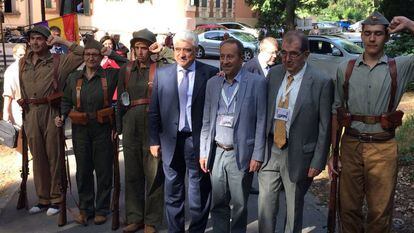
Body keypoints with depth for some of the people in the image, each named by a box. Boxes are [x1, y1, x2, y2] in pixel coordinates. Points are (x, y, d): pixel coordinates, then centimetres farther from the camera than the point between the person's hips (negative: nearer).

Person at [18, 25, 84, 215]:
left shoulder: (58, 61, -1)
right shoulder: (23, 63, 14)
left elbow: (82, 54, -9)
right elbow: (22, 90, 21)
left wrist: (62, 41, -6)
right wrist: (24, 108, 16)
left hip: (51, 112, -5)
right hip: (31, 114, 5)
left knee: (54, 156, 1)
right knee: (37, 157, 11)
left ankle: (56, 199, 13)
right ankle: (43, 199, 22)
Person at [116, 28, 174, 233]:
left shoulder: (160, 66, -1)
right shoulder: (126, 70, 11)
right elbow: (121, 100, 14)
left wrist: (163, 51, -13)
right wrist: (119, 127, 11)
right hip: (131, 126, 4)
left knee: (154, 175, 2)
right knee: (132, 174, 12)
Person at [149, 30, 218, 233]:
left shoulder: (211, 73, -4)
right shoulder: (161, 74, 4)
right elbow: (154, 111, 6)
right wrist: (154, 141, 2)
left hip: (199, 141, -2)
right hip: (171, 141, 3)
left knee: (199, 192, 8)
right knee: (172, 192, 15)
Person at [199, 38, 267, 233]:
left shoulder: (257, 83, -5)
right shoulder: (212, 83, 8)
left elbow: (261, 122, -6)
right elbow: (206, 122, 12)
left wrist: (257, 156, -9)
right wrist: (203, 152, 8)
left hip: (241, 155, -3)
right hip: (217, 153, 4)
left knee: (239, 205, 7)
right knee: (218, 204, 11)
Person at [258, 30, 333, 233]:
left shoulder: (321, 82, -11)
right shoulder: (274, 73, 3)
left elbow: (325, 127, -9)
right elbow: (265, 111, 9)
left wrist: (318, 162, -9)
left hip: (298, 155, -4)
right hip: (269, 151, 4)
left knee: (294, 209, 13)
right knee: (266, 204, 11)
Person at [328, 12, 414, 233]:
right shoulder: (345, 69, 5)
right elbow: (336, 112, 7)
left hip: (383, 148, -1)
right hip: (350, 145, 1)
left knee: (380, 213, 9)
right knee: (348, 208, 11)